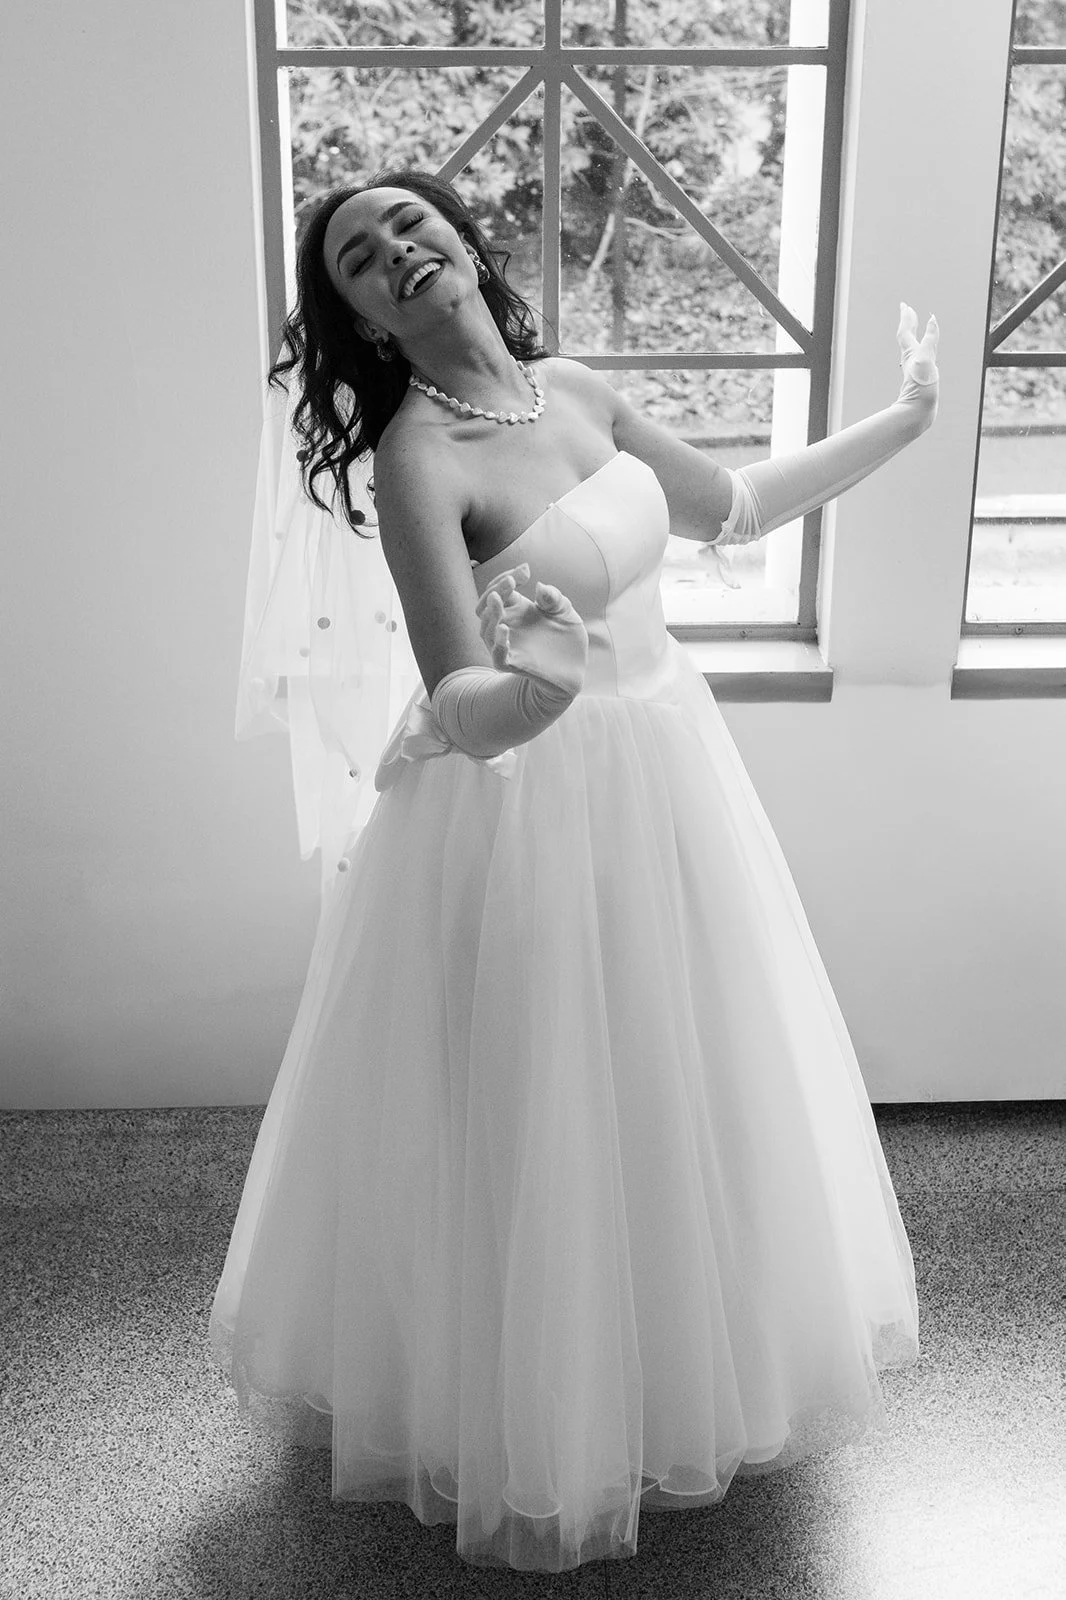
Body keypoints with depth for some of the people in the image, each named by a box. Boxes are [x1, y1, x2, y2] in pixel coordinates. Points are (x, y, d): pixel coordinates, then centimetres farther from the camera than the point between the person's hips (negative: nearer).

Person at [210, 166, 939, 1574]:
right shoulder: (416, 458, -20)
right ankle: (534, 1427, 35)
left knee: (677, 1096, 21)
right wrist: (537, 687, -49)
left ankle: (675, 1370, 48)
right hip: (529, 814, -7)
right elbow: (457, 706, -27)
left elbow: (733, 510, 14)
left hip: (668, 782, 7)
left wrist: (903, 421, 18)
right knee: (541, 1126, 8)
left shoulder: (574, 389, 1)